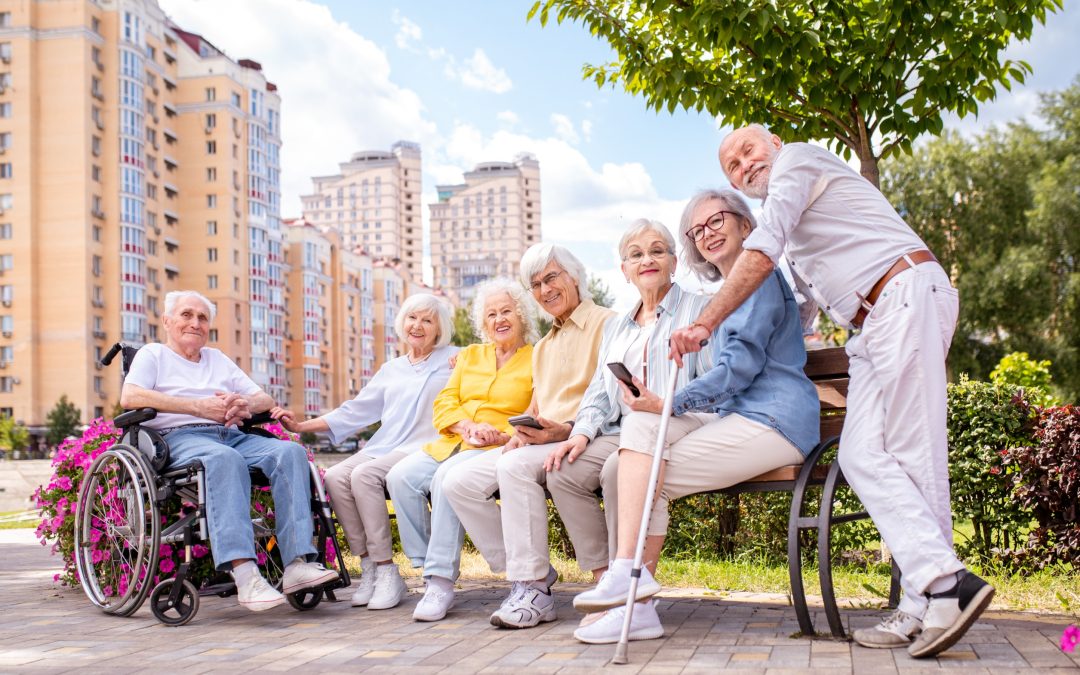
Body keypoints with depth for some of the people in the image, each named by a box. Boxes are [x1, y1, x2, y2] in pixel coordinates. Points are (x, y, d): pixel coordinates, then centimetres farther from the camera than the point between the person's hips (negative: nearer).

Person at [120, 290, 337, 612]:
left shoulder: (218, 359, 31)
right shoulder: (153, 354, 16)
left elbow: (265, 400, 24)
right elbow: (130, 397, -6)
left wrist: (245, 404, -3)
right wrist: (199, 406, -12)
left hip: (233, 435, 5)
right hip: (180, 438, -5)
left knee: (290, 451, -25)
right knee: (226, 459, -40)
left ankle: (297, 564, -36)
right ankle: (244, 574, -51)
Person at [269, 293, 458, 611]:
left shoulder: (453, 360, 11)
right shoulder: (391, 370, 26)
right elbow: (355, 411, 23)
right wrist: (301, 426, 16)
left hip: (422, 450, -6)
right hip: (383, 447, 6)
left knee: (363, 475, -30)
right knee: (335, 476, -22)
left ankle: (387, 572, -25)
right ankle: (369, 568, -17)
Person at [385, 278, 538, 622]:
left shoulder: (537, 359, 7)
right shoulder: (469, 355, 25)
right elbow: (444, 405, 15)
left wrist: (503, 435, -19)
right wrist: (468, 426, -6)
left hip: (498, 450, -5)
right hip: (451, 444, 6)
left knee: (448, 477, -34)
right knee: (401, 477, -22)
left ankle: (441, 583, -30)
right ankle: (426, 567, -17)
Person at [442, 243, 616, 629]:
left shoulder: (606, 325, 0)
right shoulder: (542, 347, 29)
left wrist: (567, 431, -22)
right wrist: (523, 432, 4)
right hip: (539, 445, 8)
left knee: (515, 466, -35)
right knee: (459, 481, -10)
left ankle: (533, 588, -27)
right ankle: (527, 575, -9)